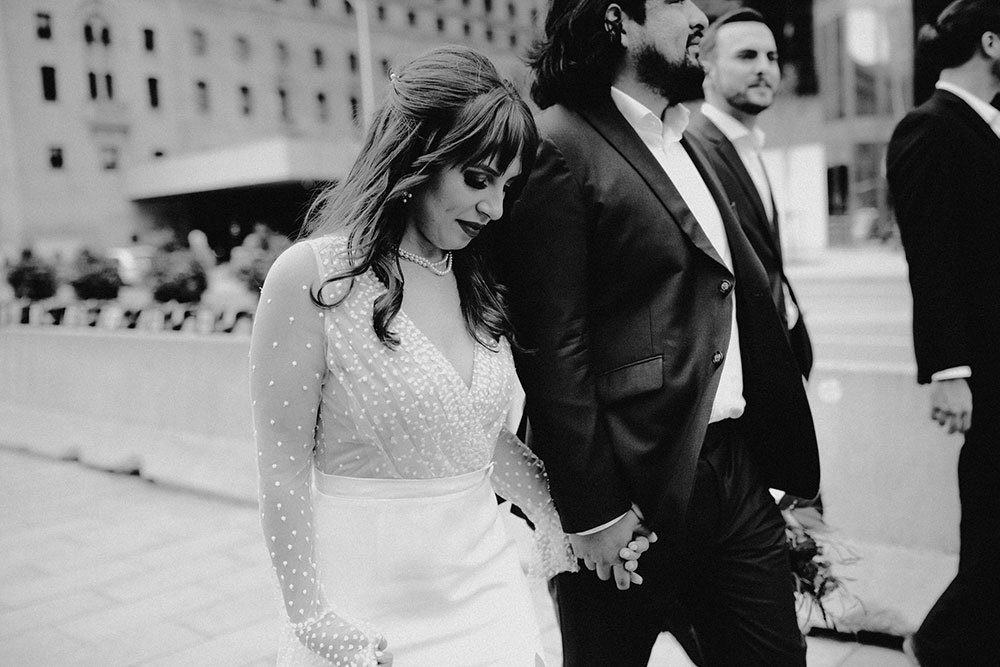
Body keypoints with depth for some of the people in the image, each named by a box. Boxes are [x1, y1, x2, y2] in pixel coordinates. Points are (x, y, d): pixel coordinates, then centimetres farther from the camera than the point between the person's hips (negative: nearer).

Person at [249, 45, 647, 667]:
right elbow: (284, 472, -12)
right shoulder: (311, 276, -14)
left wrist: (567, 517, 7)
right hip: (370, 609, -5)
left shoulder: (476, 284, 5)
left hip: (487, 586, 5)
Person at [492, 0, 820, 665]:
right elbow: (552, 351, -17)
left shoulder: (688, 142, 14)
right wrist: (592, 510, -16)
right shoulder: (561, 151, -14)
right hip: (632, 491, -7)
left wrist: (781, 460, 14)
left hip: (735, 466, 8)